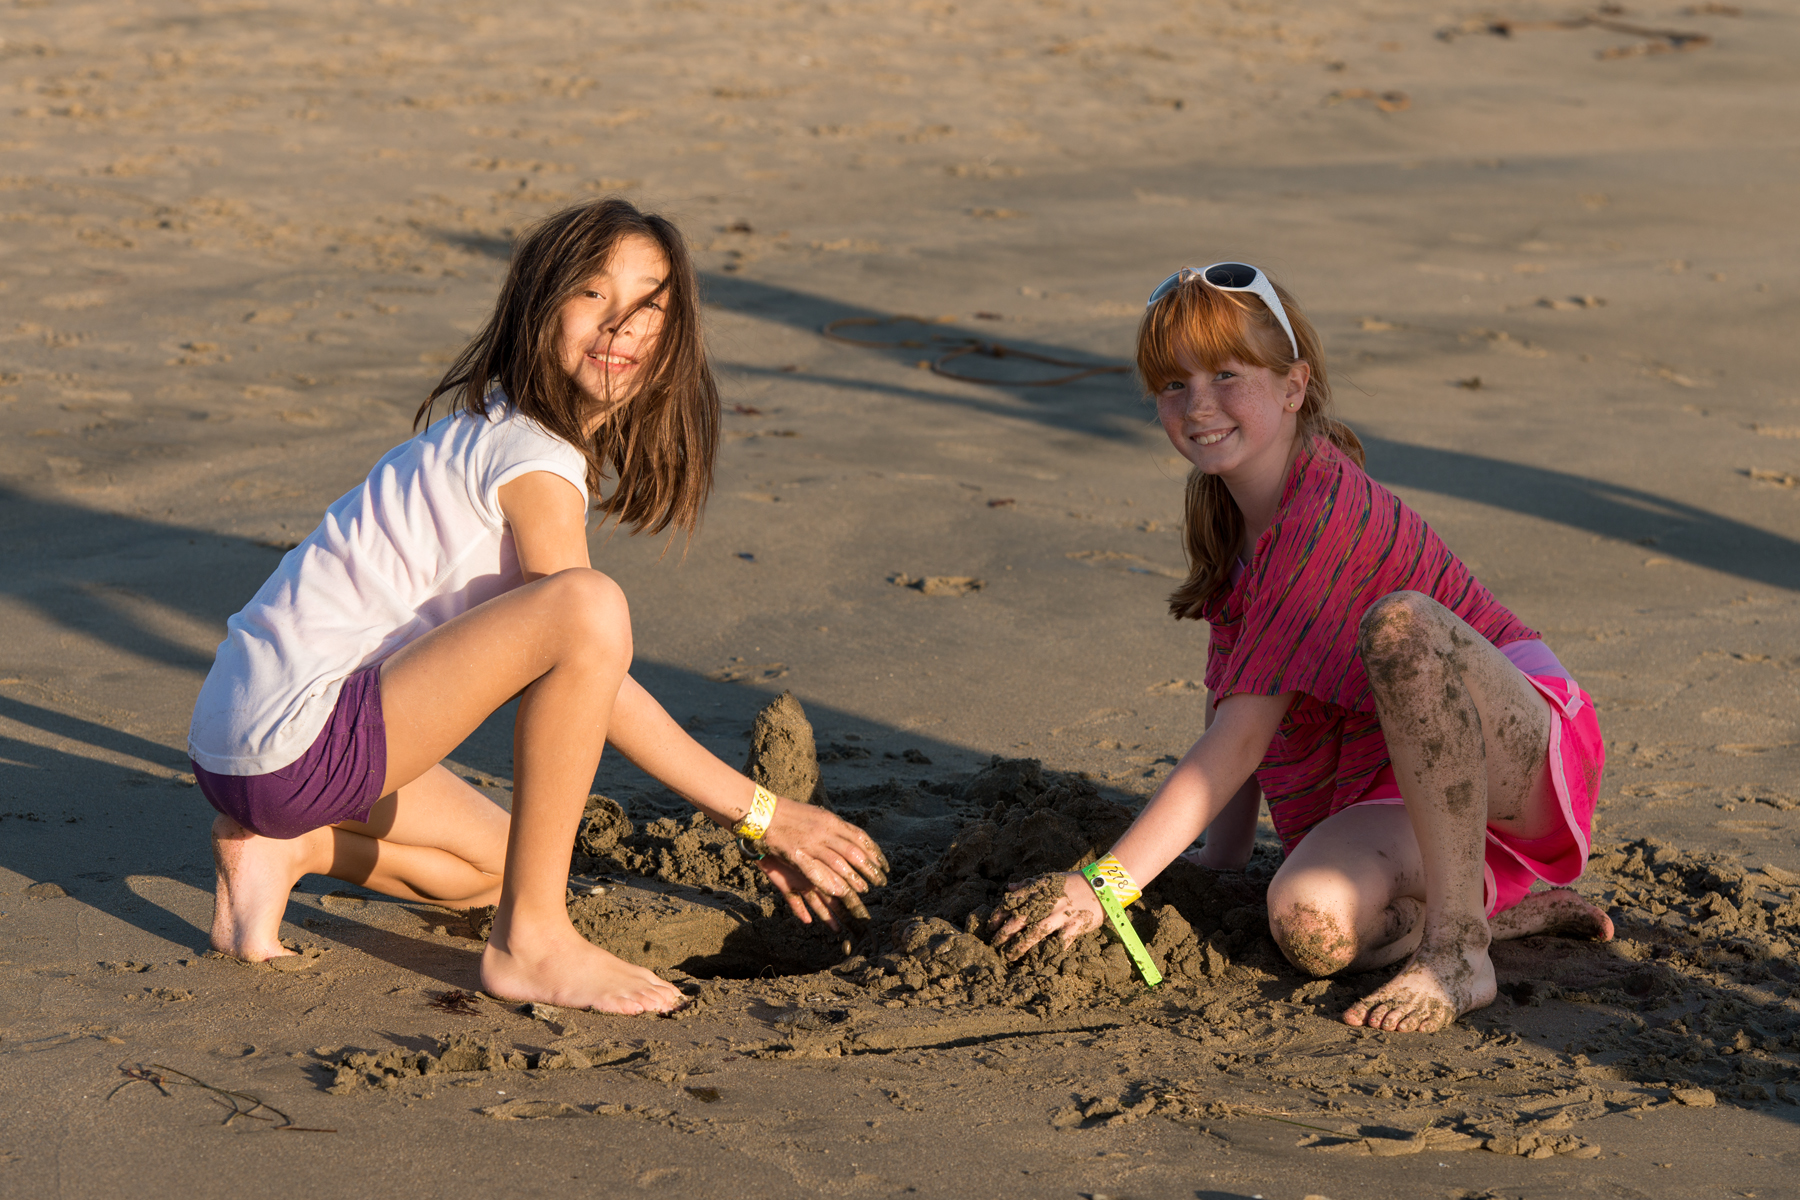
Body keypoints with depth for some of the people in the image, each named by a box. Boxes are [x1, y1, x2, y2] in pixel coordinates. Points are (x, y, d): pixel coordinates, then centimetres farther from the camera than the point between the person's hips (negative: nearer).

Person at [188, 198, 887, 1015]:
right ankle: (531, 940, -17)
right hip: (292, 737, -11)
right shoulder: (535, 460, -15)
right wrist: (761, 813, -10)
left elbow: (585, 682, 15)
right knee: (588, 608, -27)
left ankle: (284, 846, 16)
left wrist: (748, 825, 13)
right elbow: (595, 680, -16)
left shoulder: (491, 435, 14)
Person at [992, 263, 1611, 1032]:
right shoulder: (1229, 518, 6)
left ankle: (1458, 952, -30)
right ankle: (1509, 908, 3)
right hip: (1391, 792, 7)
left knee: (1400, 623, -40)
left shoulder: (1321, 516, -23)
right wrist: (1222, 855, 2)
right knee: (1309, 925, -27)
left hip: (1523, 752, -7)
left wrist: (1105, 883, -27)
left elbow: (1241, 737, -26)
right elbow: (1234, 706, 10)